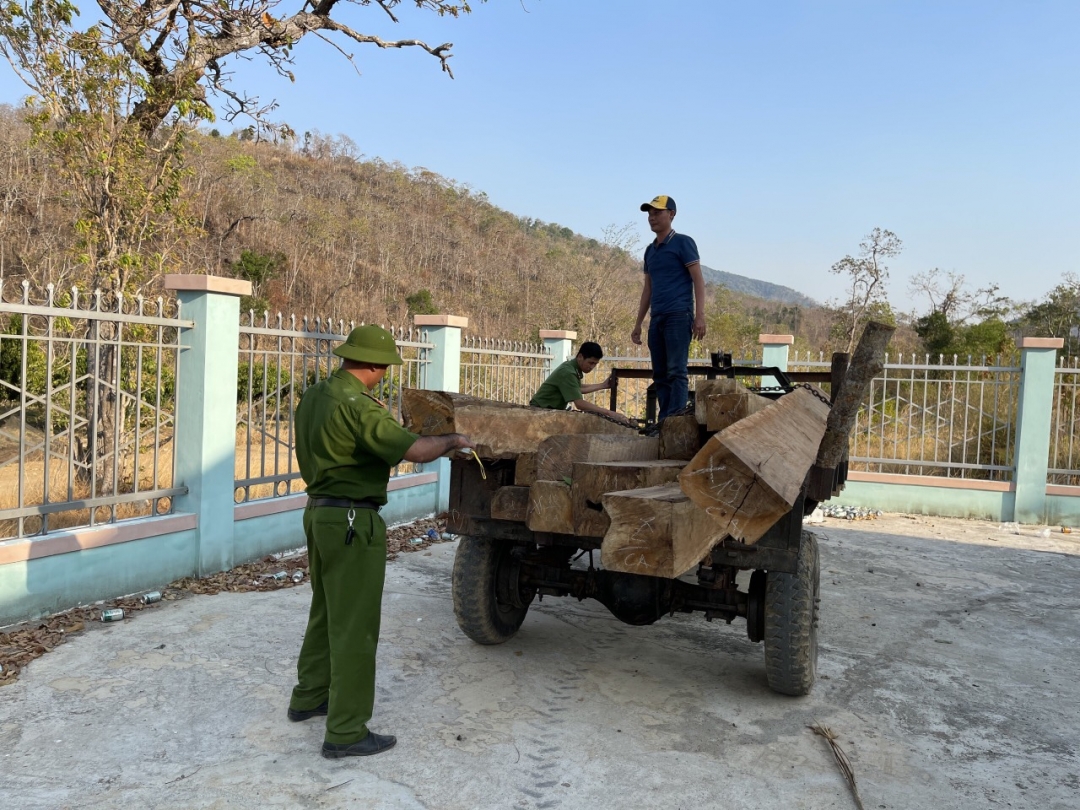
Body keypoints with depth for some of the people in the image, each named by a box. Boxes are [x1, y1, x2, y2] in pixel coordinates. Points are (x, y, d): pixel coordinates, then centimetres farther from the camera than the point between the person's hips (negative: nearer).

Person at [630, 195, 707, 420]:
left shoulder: (682, 242, 1)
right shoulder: (650, 250, 20)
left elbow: (698, 280, -5)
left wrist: (700, 316, -15)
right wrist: (638, 323, 19)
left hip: (678, 316, -7)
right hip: (657, 318, 7)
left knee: (676, 371, -12)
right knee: (660, 374, 5)